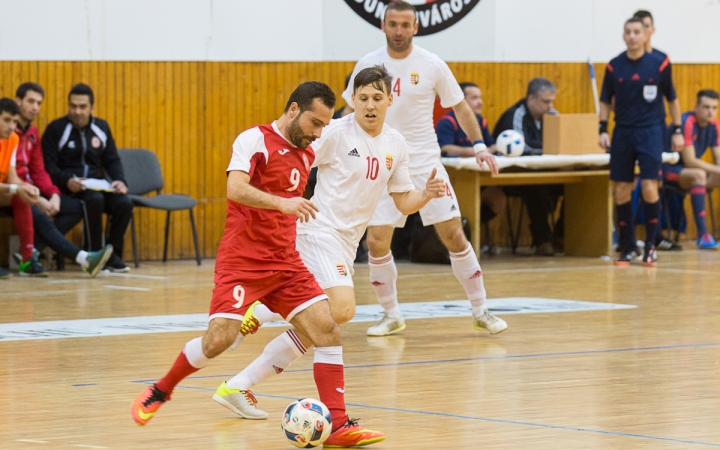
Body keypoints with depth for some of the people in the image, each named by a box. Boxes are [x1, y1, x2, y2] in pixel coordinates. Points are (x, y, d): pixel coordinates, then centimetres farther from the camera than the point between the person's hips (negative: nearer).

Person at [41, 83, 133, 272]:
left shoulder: (102, 127, 12)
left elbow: (112, 160, 15)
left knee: (124, 203, -23)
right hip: (68, 188, -5)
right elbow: (48, 165, -8)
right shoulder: (56, 129, -3)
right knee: (95, 199, -36)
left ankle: (113, 255, -7)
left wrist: (120, 180, -6)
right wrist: (67, 181, -26)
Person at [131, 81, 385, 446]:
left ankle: (339, 425, -7)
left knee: (327, 331, -9)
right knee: (220, 339, -16)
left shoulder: (306, 154, 13)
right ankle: (159, 392, 10)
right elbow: (235, 189, -27)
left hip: (285, 264, 7)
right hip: (242, 262, -7)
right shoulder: (255, 140, -10)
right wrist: (282, 203, -39)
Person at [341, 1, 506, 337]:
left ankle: (481, 312, 8)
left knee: (453, 235, -4)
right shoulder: (367, 65, -1)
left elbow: (459, 106, 4)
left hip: (425, 162, -1)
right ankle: (391, 315, 11)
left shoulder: (431, 65, -4)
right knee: (376, 242, -6)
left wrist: (479, 145, -7)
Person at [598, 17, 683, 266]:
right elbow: (605, 101, 10)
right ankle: (628, 247, 13)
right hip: (623, 132, 3)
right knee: (621, 191, 2)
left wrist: (678, 131, 5)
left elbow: (672, 99, 6)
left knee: (649, 187, -12)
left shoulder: (660, 63, -4)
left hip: (651, 131, -3)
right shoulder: (614, 67, 1)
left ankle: (650, 246, 2)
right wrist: (603, 129, -1)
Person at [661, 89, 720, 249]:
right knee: (699, 175, -36)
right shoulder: (687, 122, -23)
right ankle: (702, 235, -40)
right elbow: (689, 161, -25)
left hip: (688, 171, 8)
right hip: (668, 170, -8)